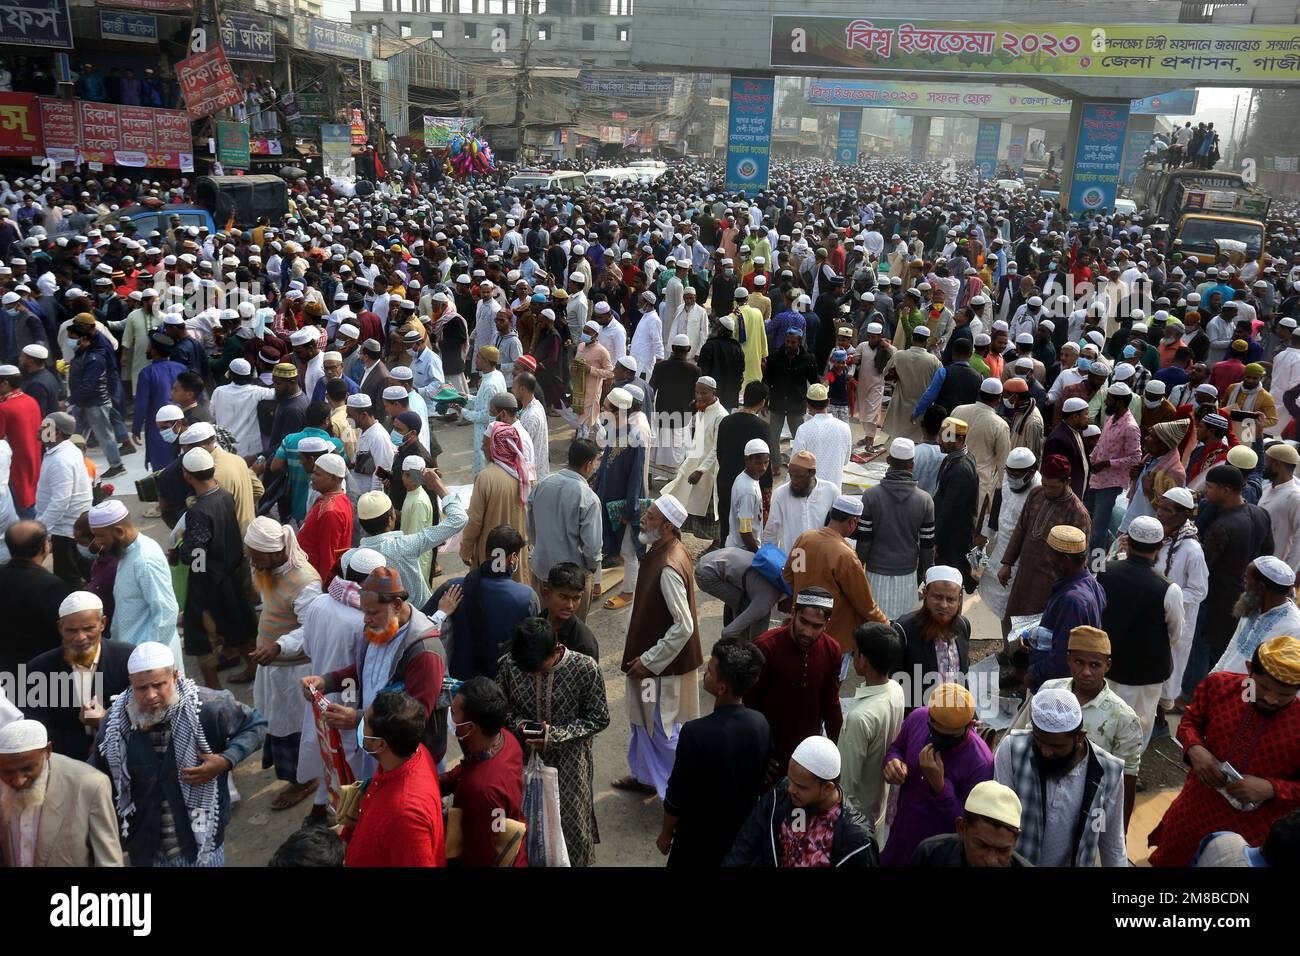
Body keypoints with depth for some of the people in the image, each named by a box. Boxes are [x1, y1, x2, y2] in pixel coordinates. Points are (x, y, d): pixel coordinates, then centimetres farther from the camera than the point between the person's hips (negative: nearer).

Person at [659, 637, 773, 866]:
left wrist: (666, 834, -3)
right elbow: (761, 781, 0)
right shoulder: (761, 724, -15)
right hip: (743, 829, 4)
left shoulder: (696, 733, -31)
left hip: (700, 837, -4)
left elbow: (677, 794, -20)